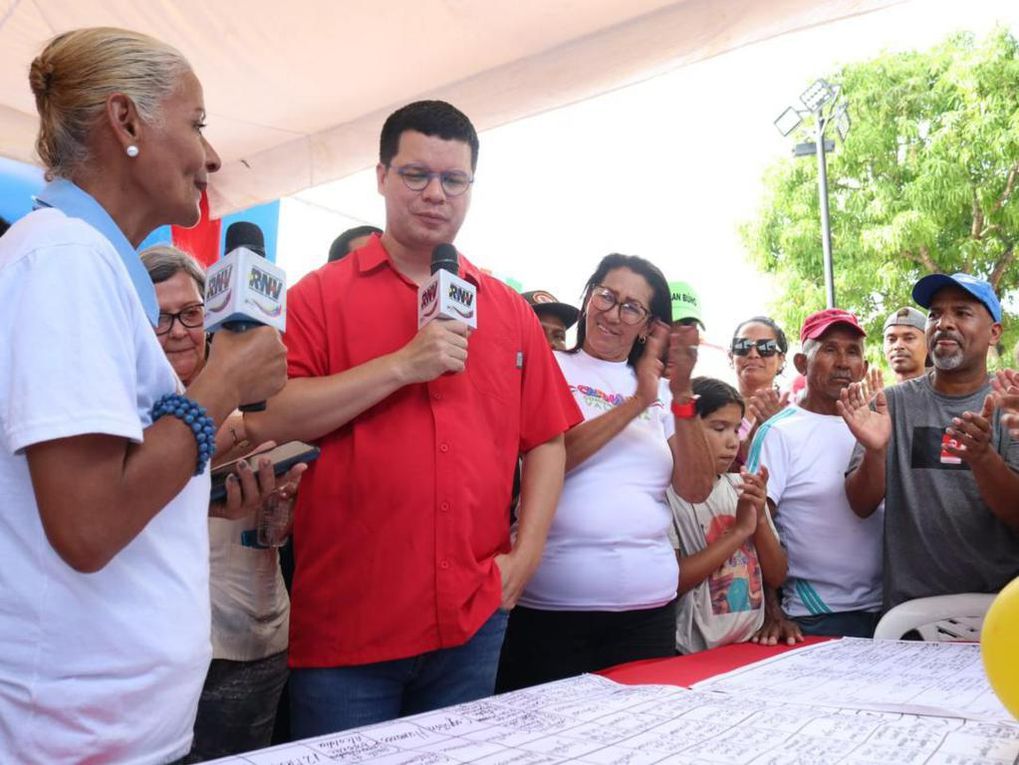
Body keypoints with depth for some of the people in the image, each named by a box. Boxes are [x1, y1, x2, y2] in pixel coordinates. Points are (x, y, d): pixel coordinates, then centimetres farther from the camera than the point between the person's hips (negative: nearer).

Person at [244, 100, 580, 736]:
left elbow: (546, 441, 10)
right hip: (345, 627, -3)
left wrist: (526, 554, 1)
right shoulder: (321, 295, 1)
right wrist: (403, 365, -16)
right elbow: (267, 420, -13)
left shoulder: (510, 310, 9)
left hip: (474, 623, 3)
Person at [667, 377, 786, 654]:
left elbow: (777, 577, 9)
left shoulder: (743, 488, 8)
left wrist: (760, 519, -6)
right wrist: (739, 530, -13)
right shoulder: (668, 491, -8)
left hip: (752, 645, 5)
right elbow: (667, 581, -16)